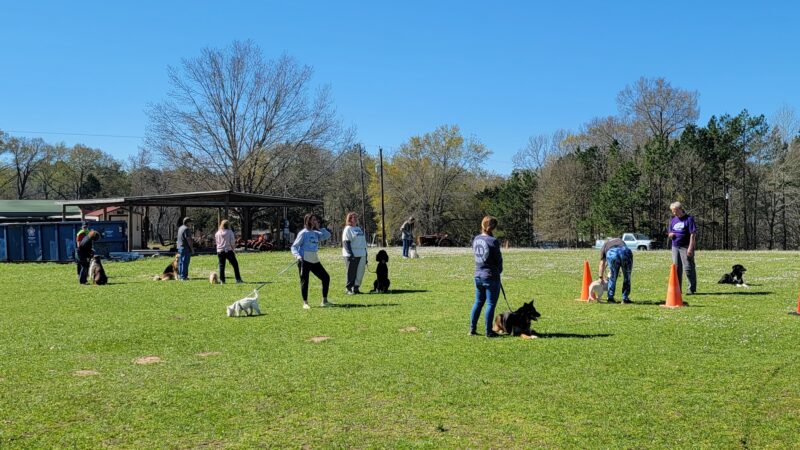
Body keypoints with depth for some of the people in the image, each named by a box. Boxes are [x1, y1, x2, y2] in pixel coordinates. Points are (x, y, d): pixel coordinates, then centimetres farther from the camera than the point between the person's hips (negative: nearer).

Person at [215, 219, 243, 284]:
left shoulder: (217, 233, 5)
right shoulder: (230, 232, -7)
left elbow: (217, 242, 11)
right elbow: (232, 242, -7)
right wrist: (233, 248, 7)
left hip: (220, 251, 3)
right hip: (229, 251, -3)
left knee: (221, 266, 8)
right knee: (235, 265, 5)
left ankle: (222, 280, 7)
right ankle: (238, 279, 2)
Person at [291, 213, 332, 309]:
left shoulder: (316, 233, 14)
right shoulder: (303, 233, -4)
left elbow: (327, 235, 16)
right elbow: (294, 246, -6)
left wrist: (319, 228, 8)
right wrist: (298, 256, -23)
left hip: (315, 260, 7)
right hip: (304, 260, -7)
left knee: (326, 277, 6)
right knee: (304, 281, -5)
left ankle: (324, 301, 15)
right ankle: (305, 303, 3)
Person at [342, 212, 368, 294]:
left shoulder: (359, 229, 20)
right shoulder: (348, 229, -4)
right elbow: (345, 242, -12)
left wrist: (365, 253, 17)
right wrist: (350, 254, -21)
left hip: (361, 254, 7)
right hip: (352, 255, -7)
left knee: (360, 272, 6)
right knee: (351, 273, -5)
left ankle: (356, 288, 14)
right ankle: (349, 289, 2)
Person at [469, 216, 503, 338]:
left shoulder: (476, 239, 4)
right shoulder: (493, 241, -17)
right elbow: (498, 259, -8)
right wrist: (499, 270, 11)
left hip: (478, 275, 7)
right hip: (491, 276, -7)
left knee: (478, 302, 17)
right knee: (491, 304, 3)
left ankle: (472, 329, 19)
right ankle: (489, 331, 7)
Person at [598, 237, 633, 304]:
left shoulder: (604, 245, 35)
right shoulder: (621, 241, 42)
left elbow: (602, 264, 31)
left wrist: (601, 277, 37)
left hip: (612, 254, -1)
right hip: (626, 252, 1)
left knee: (613, 277, 18)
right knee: (627, 277, 16)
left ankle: (610, 298, 21)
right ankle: (625, 299, 19)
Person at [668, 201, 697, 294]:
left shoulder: (689, 219, -6)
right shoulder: (673, 220, 14)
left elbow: (692, 234, -11)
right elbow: (670, 234, 23)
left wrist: (690, 248, -18)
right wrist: (670, 235, -2)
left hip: (685, 247, -7)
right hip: (675, 247, 7)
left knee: (688, 268, -5)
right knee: (676, 268, 10)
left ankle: (692, 289, 3)